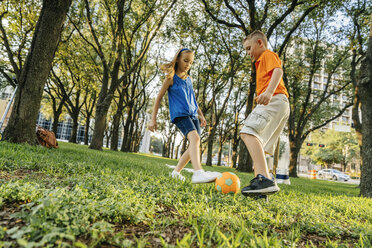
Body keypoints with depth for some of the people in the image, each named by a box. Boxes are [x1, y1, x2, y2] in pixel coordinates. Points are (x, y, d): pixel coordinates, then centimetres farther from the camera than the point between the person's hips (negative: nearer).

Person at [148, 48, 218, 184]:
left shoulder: (189, 79, 19)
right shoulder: (171, 78, 0)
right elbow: (159, 97, 1)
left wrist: (201, 115, 24)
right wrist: (153, 119, -3)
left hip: (193, 115, 8)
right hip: (180, 114, -7)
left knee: (195, 145, 3)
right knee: (195, 138, -30)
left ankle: (176, 171, 17)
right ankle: (198, 172, -46)